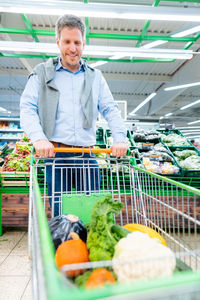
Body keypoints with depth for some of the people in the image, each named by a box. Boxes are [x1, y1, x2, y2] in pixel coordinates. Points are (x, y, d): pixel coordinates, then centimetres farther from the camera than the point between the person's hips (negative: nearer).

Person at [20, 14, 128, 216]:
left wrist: (119, 138, -8)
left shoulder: (95, 76, 16)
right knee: (60, 213, 5)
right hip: (54, 154, -1)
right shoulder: (42, 73, 10)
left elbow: (110, 109, 10)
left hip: (87, 156, 2)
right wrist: (38, 138, -19)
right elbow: (27, 108, 0)